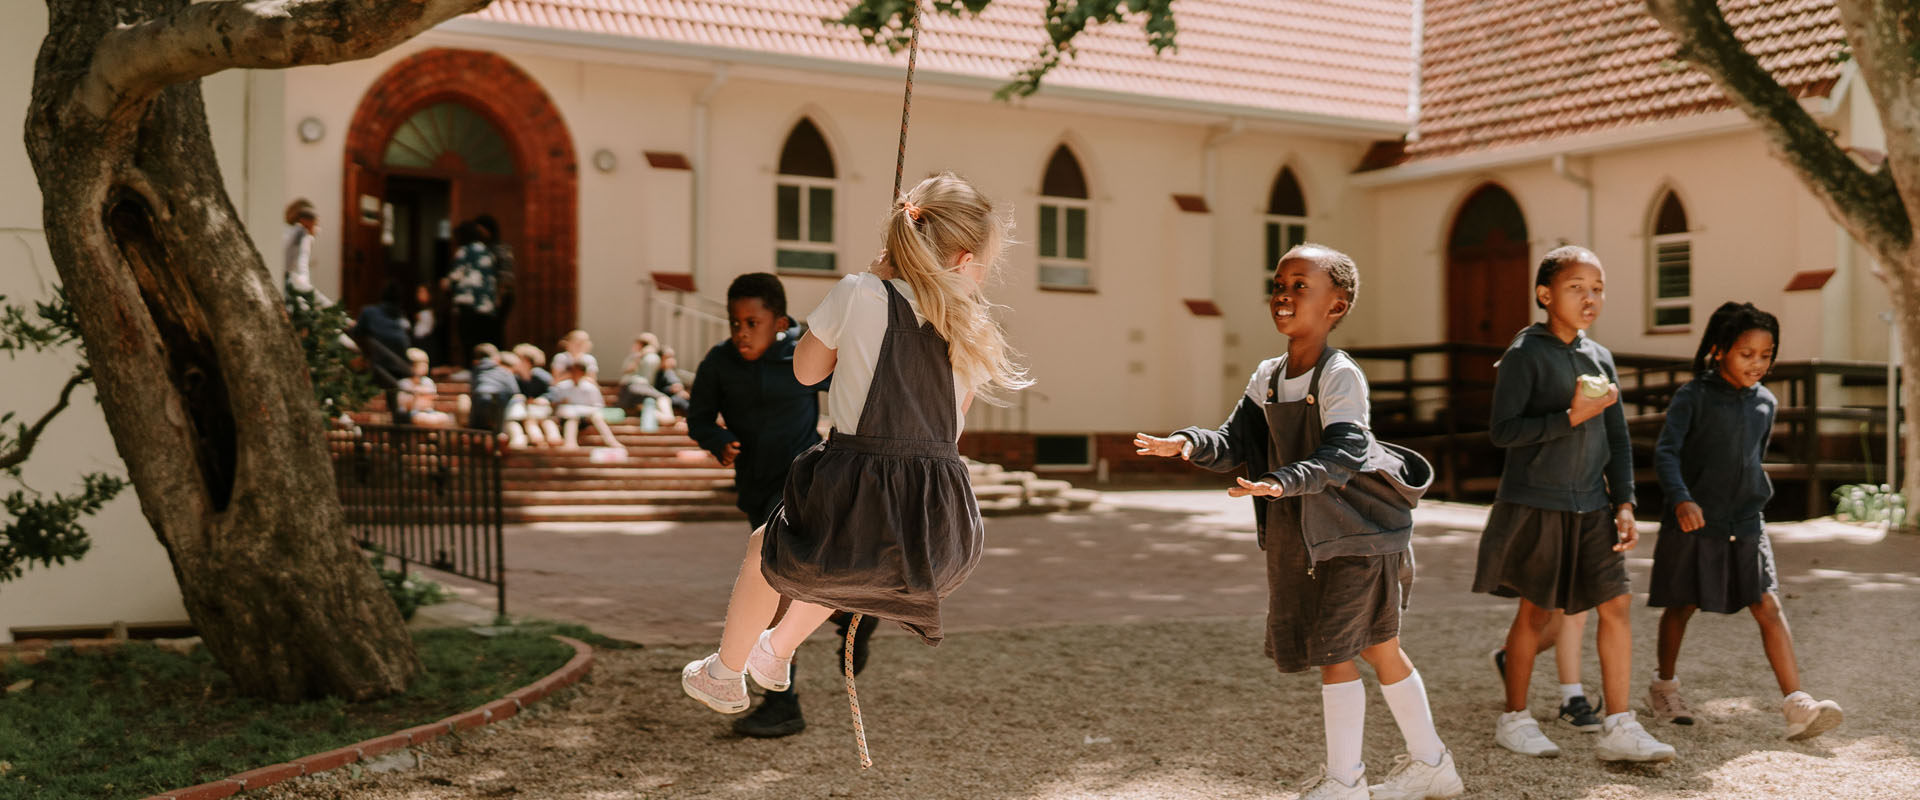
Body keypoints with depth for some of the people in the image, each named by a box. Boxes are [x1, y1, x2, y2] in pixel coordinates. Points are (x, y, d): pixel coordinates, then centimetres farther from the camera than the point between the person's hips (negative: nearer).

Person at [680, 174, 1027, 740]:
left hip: (852, 506, -4)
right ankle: (777, 652, 59)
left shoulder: (858, 295, -3)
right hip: (941, 537, 4)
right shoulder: (973, 329, 6)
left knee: (765, 550, 32)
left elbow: (806, 370, 14)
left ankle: (724, 677, 52)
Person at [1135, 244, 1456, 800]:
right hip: (1301, 531, 8)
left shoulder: (1341, 376, -18)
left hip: (1359, 529, -8)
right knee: (1378, 649, 17)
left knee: (1334, 649, -5)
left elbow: (1342, 453, -31)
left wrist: (1284, 481, -46)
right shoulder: (1267, 378, 6)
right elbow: (1239, 443, 1)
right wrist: (1191, 444, -18)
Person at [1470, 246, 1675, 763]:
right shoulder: (1526, 353, -8)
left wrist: (1624, 503, 6)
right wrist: (1570, 417, -21)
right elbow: (1503, 430, -14)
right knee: (1535, 611, 3)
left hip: (1591, 507, 5)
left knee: (1616, 604, -1)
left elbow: (1617, 439, 14)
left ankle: (1618, 728, 7)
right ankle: (1514, 718, 19)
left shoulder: (1601, 358, 10)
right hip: (1535, 505, -5)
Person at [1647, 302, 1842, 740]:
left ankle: (1796, 704, -12)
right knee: (1682, 606, 9)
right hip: (1693, 523, -4)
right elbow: (1666, 452, -19)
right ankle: (1665, 687, 29)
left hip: (1745, 523, 4)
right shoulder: (1693, 397, -9)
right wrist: (1681, 499, -34)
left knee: (1769, 606, -7)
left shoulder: (1766, 402, 8)